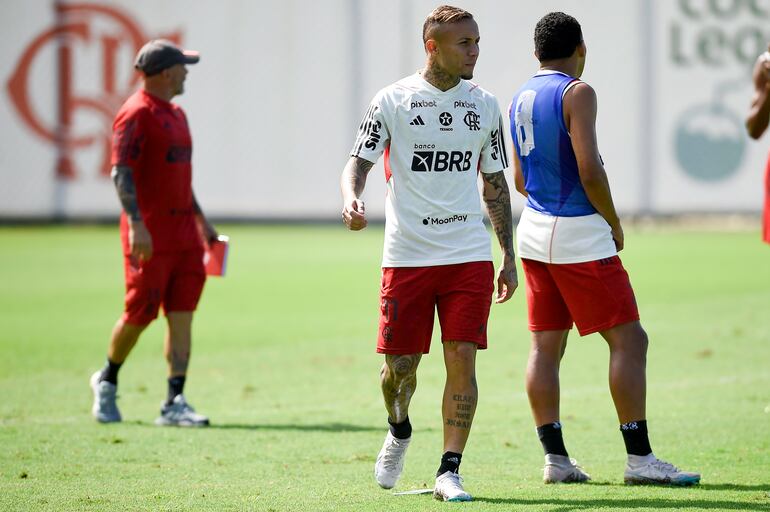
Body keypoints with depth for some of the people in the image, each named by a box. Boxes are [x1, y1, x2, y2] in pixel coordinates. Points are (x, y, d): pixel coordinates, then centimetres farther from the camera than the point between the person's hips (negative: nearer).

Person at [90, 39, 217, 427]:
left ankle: (174, 403, -2)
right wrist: (137, 224, -27)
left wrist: (199, 218, 27)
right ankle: (107, 381, 23)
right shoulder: (137, 114, -11)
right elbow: (121, 172, -19)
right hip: (150, 233, -8)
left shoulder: (176, 114, 18)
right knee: (140, 312, -2)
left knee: (182, 315, 0)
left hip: (183, 231, 8)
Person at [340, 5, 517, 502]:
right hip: (407, 254, -2)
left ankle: (449, 471, -4)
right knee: (400, 362, 1)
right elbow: (359, 161, -1)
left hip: (469, 255, 2)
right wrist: (352, 199, -25)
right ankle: (399, 431, 33)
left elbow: (495, 183, 15)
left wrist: (509, 256, 12)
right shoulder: (393, 100, -1)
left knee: (462, 360, -8)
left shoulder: (485, 105, 8)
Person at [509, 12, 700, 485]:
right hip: (579, 234, -8)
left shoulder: (521, 99, 13)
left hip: (536, 232, 8)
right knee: (629, 339, -5)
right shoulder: (577, 93, -12)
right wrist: (614, 223, -6)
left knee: (546, 345, 8)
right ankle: (640, 458, -8)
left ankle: (555, 457, 7)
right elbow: (589, 170, -20)